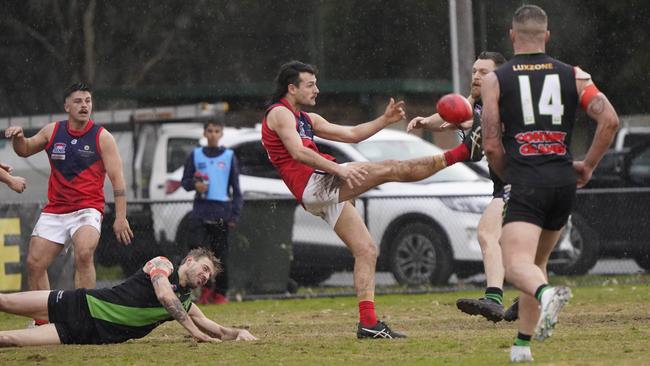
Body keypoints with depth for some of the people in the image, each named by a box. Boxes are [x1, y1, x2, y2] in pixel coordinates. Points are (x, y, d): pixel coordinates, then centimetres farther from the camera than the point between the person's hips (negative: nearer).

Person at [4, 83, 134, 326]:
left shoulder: (102, 137, -4)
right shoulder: (52, 131, 6)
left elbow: (117, 178, -6)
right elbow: (24, 150, 22)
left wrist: (121, 217, -13)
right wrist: (18, 137, -2)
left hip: (88, 210, -4)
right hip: (54, 211, 4)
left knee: (84, 254, -30)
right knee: (34, 263, -3)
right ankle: (42, 321, 10)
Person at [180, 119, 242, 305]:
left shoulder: (229, 156, 9)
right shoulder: (195, 155, 12)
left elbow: (236, 188, 9)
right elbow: (185, 181, 14)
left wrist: (235, 215, 0)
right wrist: (194, 185, -10)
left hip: (221, 211, -1)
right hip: (200, 211, 1)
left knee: (221, 254, -1)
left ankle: (220, 293, 5)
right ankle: (206, 288, -1)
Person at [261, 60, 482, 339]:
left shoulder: (306, 119, 27)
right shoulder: (279, 113, -1)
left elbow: (351, 134, 26)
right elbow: (298, 152, -17)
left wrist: (385, 120, 15)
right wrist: (339, 169, -25)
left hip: (328, 195, 10)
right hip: (313, 185, -10)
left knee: (366, 250, 5)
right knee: (389, 169, -13)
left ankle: (368, 322, 1)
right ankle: (459, 153, -11)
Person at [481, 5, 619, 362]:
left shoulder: (495, 79, 4)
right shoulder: (573, 75, 10)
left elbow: (491, 145, -2)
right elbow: (609, 120, -2)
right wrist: (588, 165, 9)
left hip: (525, 184, -4)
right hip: (564, 181, 4)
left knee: (517, 265, -16)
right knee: (537, 262, 20)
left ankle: (546, 293, -49)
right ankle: (523, 343, 20)